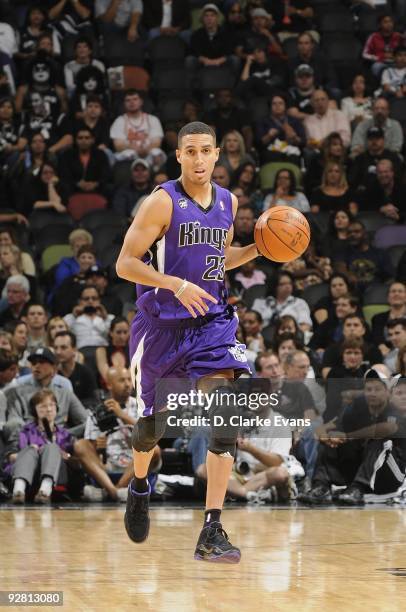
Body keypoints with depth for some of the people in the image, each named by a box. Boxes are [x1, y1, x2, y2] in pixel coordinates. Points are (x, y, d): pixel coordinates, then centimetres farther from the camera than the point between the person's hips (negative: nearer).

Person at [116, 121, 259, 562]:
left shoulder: (227, 202, 8)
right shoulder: (163, 202, -11)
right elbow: (125, 264, -13)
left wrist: (257, 248, 7)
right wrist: (177, 285, -25)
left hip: (213, 321, 3)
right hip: (163, 323, -3)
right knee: (153, 422, 10)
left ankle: (212, 532, -18)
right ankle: (139, 486, 46)